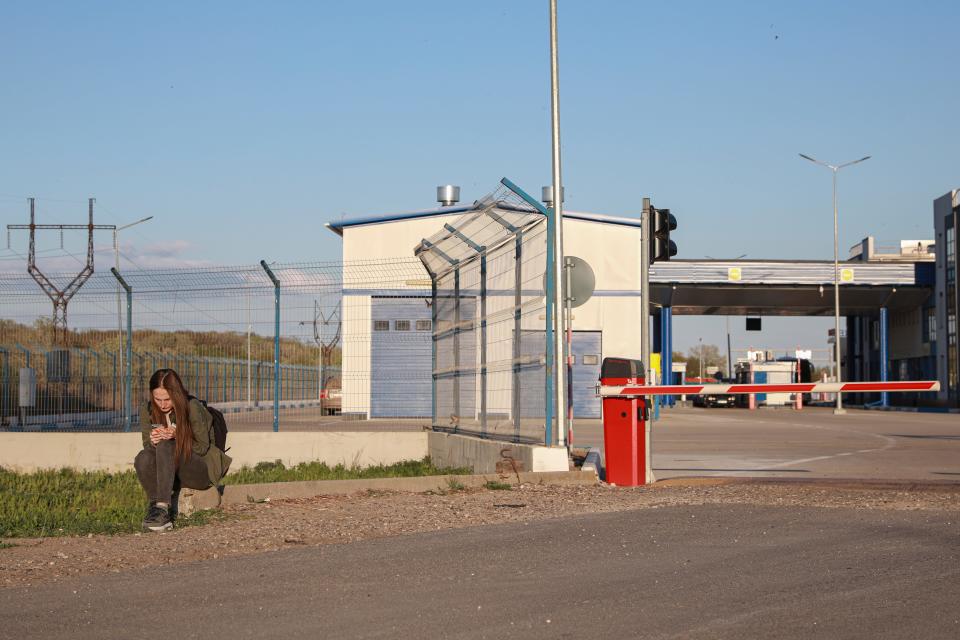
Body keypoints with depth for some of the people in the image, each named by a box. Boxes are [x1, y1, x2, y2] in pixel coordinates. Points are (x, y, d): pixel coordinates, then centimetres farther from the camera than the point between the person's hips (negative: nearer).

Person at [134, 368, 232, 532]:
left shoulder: (193, 407, -15)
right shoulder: (147, 409, -3)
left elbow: (203, 447, -9)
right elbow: (147, 444, 3)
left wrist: (177, 437, -27)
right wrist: (152, 441, -22)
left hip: (201, 471, -4)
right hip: (166, 472, 4)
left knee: (165, 446, -32)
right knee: (142, 459, -28)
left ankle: (162, 507, -42)